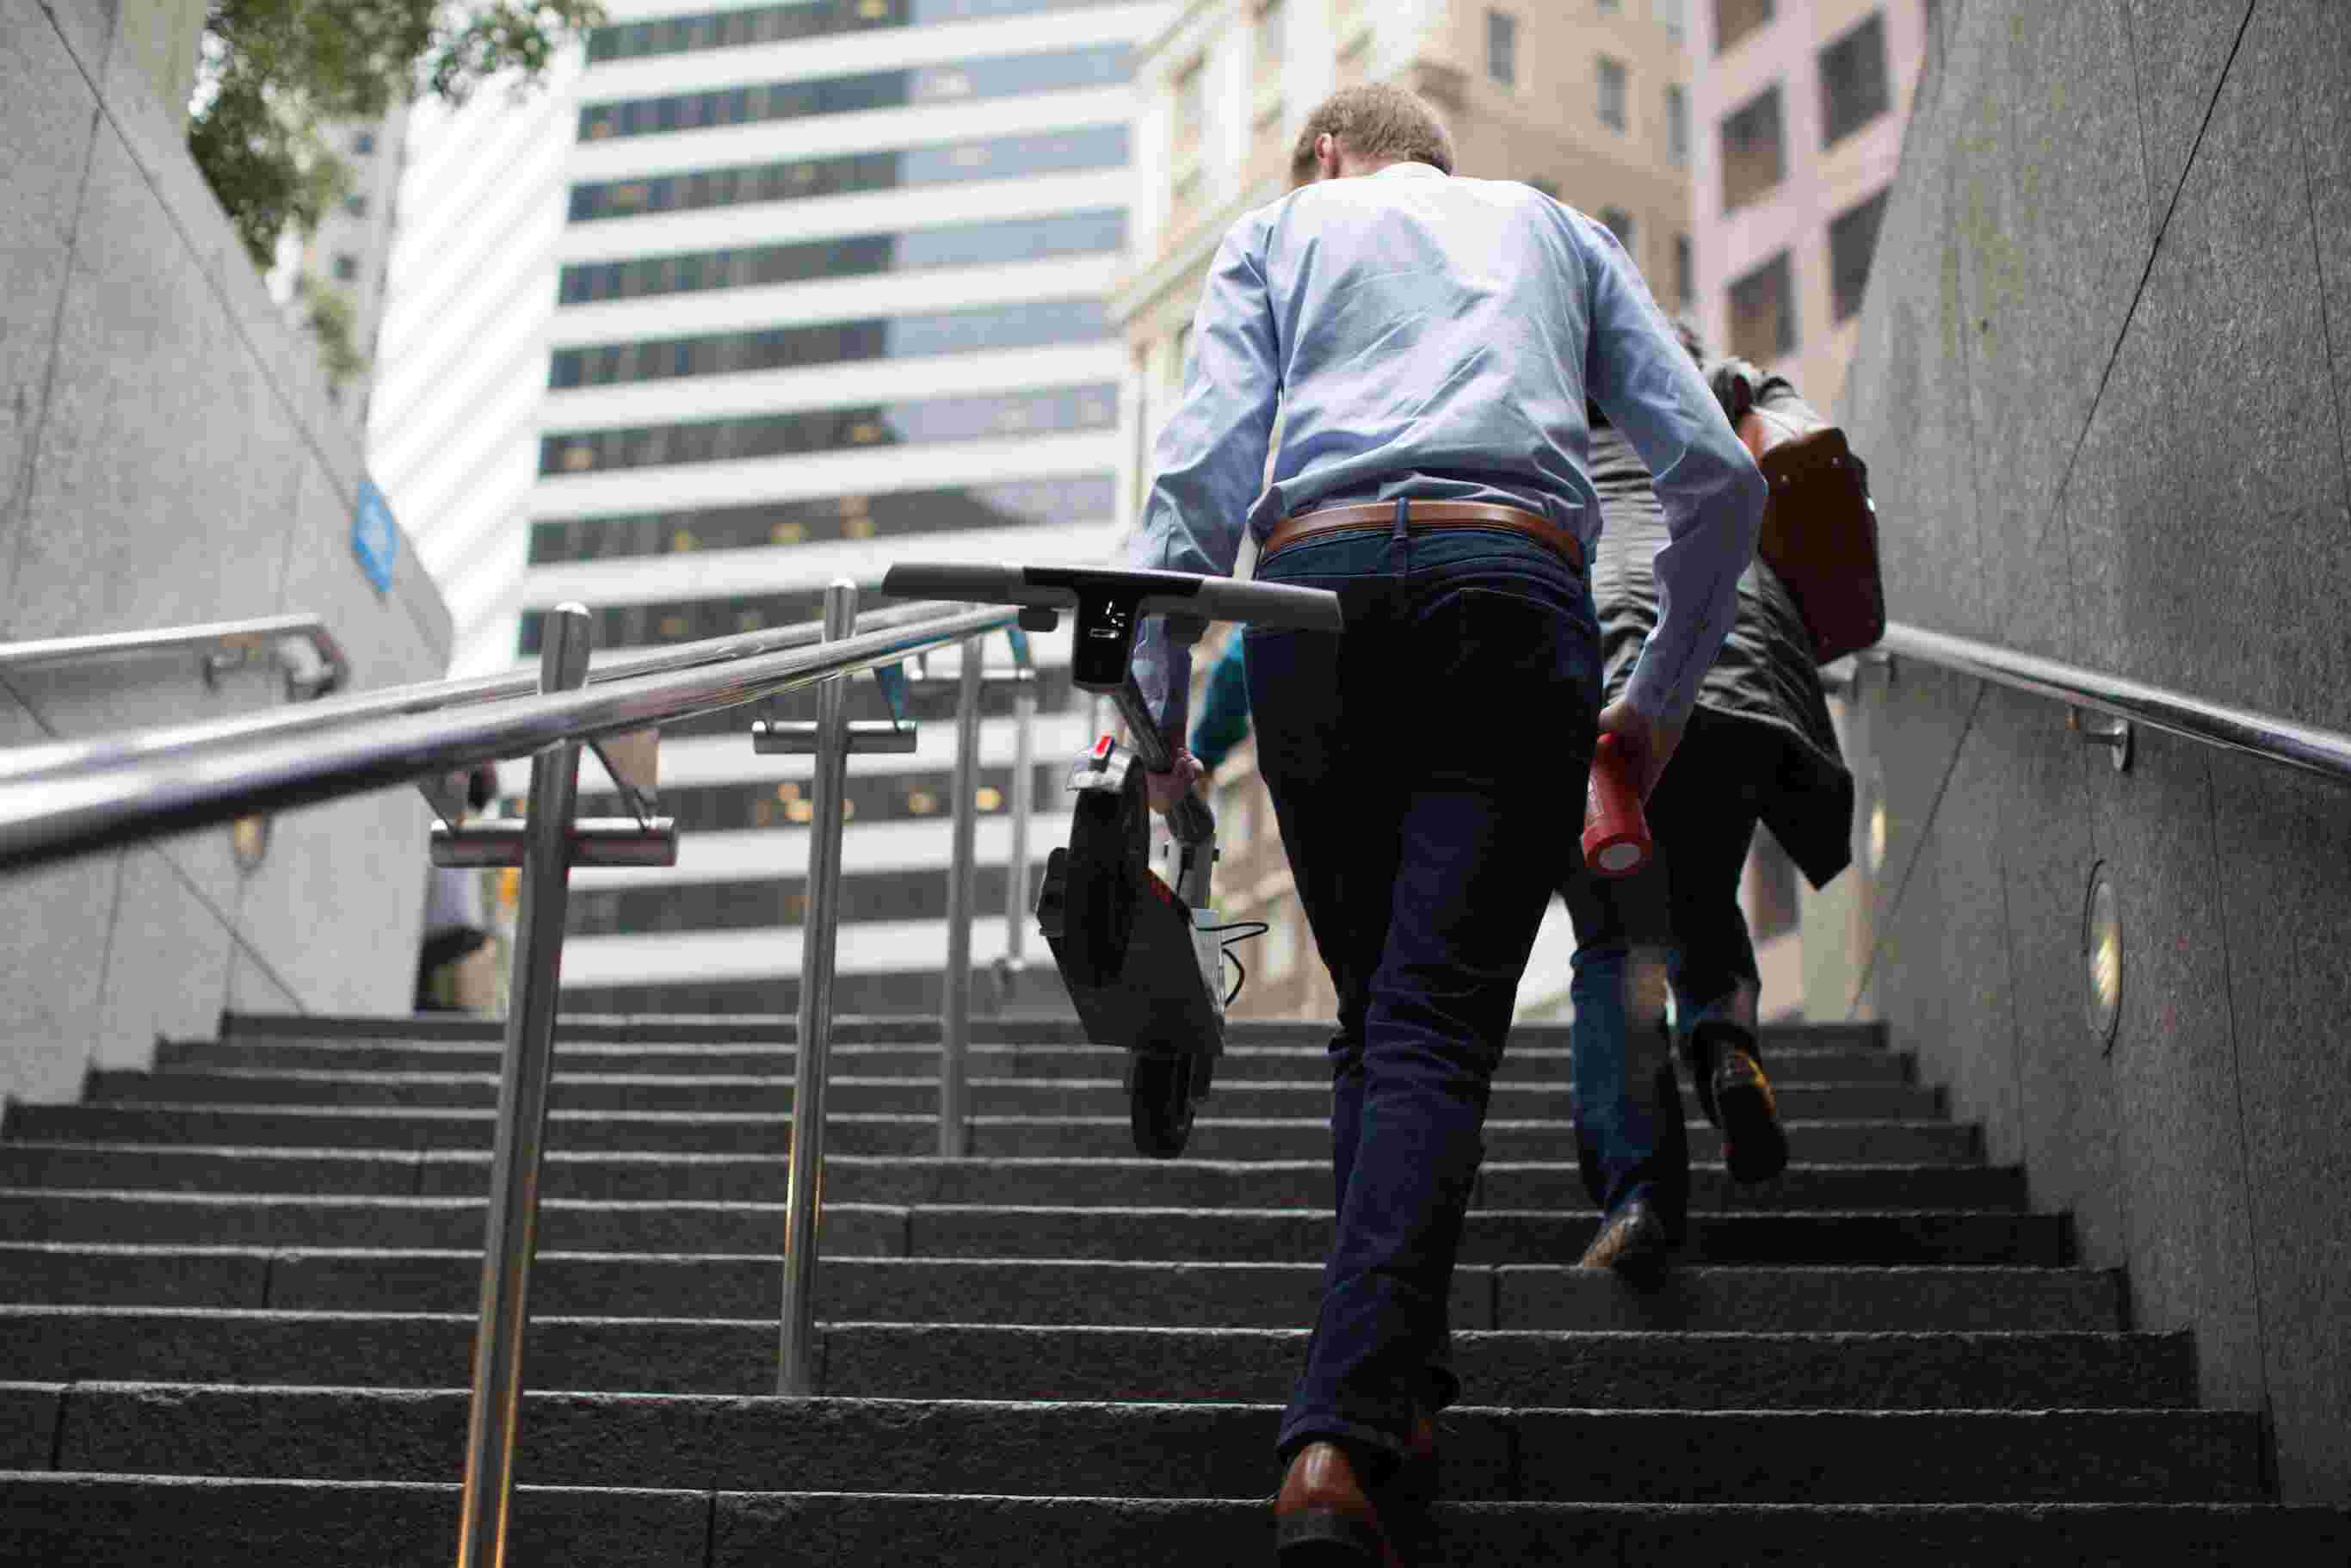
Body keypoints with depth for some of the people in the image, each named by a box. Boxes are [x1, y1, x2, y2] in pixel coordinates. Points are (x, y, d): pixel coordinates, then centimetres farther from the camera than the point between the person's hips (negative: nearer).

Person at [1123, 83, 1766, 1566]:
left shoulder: (1280, 228, 24)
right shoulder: (1560, 228, 29)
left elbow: (1205, 464, 6)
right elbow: (1718, 469, 17)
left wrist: (1158, 692, 7)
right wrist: (1667, 692, 24)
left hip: (1319, 590, 1)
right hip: (1517, 589, 0)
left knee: (1373, 1014, 14)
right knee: (1441, 1024, -9)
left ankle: (1403, 1388, 14)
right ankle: (1344, 1436, -23)